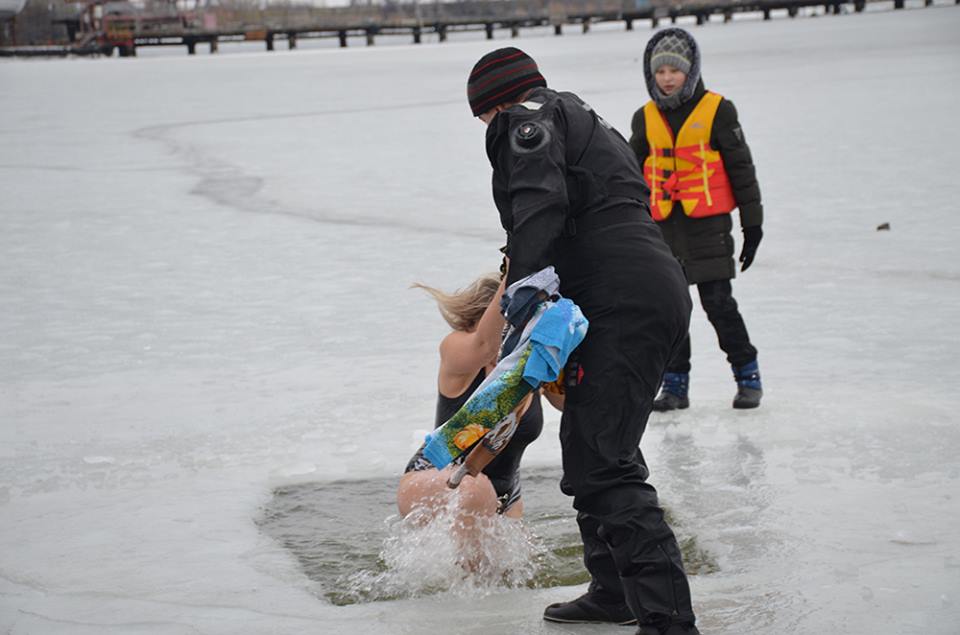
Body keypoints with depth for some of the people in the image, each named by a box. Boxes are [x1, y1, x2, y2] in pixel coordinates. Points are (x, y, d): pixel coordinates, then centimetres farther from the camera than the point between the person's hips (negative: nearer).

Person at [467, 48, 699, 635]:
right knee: (585, 446, 22)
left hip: (625, 303, -10)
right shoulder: (590, 127, 33)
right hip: (658, 294, 10)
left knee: (603, 461, -16)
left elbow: (541, 204, -15)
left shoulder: (528, 117, 3)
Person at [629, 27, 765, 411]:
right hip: (662, 226, 4)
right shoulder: (645, 119, 9)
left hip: (708, 223, -4)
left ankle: (748, 375, 10)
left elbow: (741, 168, 0)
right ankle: (675, 385, 14)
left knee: (718, 302, -5)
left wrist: (753, 223, -1)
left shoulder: (717, 110, -3)